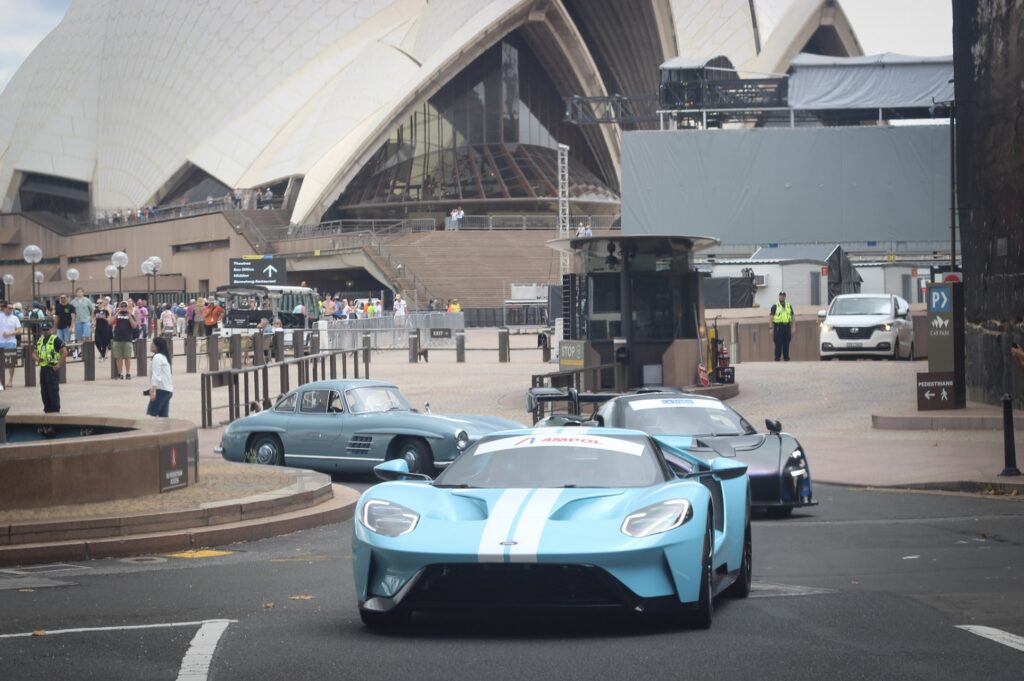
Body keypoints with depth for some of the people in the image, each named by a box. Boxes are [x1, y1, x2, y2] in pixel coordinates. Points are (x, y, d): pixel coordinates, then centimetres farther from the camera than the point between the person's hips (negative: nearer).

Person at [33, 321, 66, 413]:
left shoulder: (56, 339, -8)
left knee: (53, 390, -7)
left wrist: (59, 365, -15)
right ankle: (47, 408, 19)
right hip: (43, 368, 8)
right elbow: (34, 353, 22)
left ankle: (55, 409, -2)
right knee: (44, 390, 10)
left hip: (53, 368, -8)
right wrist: (37, 358, -2)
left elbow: (64, 352, -13)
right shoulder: (40, 340, 15)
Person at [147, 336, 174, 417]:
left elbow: (156, 375, -19)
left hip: (161, 390, -10)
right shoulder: (164, 357, 20)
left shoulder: (157, 357, -10)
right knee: (163, 416, 7)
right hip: (168, 390, 10)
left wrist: (153, 390, -25)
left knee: (150, 414, -14)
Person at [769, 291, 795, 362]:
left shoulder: (789, 306, 16)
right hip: (778, 327, -3)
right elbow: (770, 318, 0)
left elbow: (793, 318, 17)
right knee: (778, 345, -5)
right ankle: (777, 359, 0)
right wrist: (771, 328, -8)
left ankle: (786, 359, 10)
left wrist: (793, 328, 7)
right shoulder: (775, 307, 4)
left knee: (786, 345, 4)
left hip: (787, 327, 3)